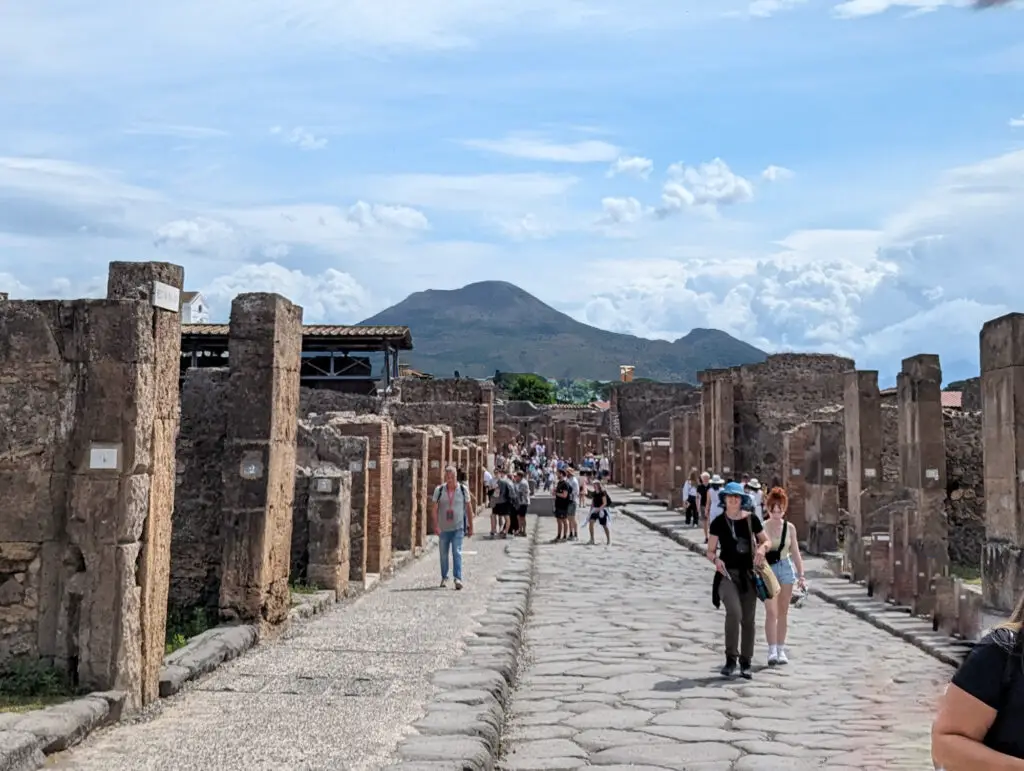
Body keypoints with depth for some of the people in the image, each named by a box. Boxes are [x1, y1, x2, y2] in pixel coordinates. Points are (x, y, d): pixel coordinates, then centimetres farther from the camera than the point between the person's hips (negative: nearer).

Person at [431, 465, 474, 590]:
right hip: (443, 528, 2)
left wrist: (470, 527, 6)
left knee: (457, 552, -13)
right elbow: (435, 509, -3)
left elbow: (469, 509, 6)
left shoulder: (463, 489, -2)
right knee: (443, 554, 10)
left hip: (458, 528, -1)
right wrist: (436, 526, -14)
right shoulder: (439, 490, -2)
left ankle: (458, 578, -14)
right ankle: (444, 577, 26)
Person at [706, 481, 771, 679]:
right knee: (734, 612, -23)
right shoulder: (718, 522, -2)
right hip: (727, 573, -2)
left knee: (748, 618, 7)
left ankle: (746, 662, 21)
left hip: (748, 573, 2)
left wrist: (762, 548, -10)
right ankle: (731, 658, -10)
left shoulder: (751, 519, 0)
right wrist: (716, 559, -19)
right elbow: (710, 551, 3)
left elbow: (766, 540, 13)